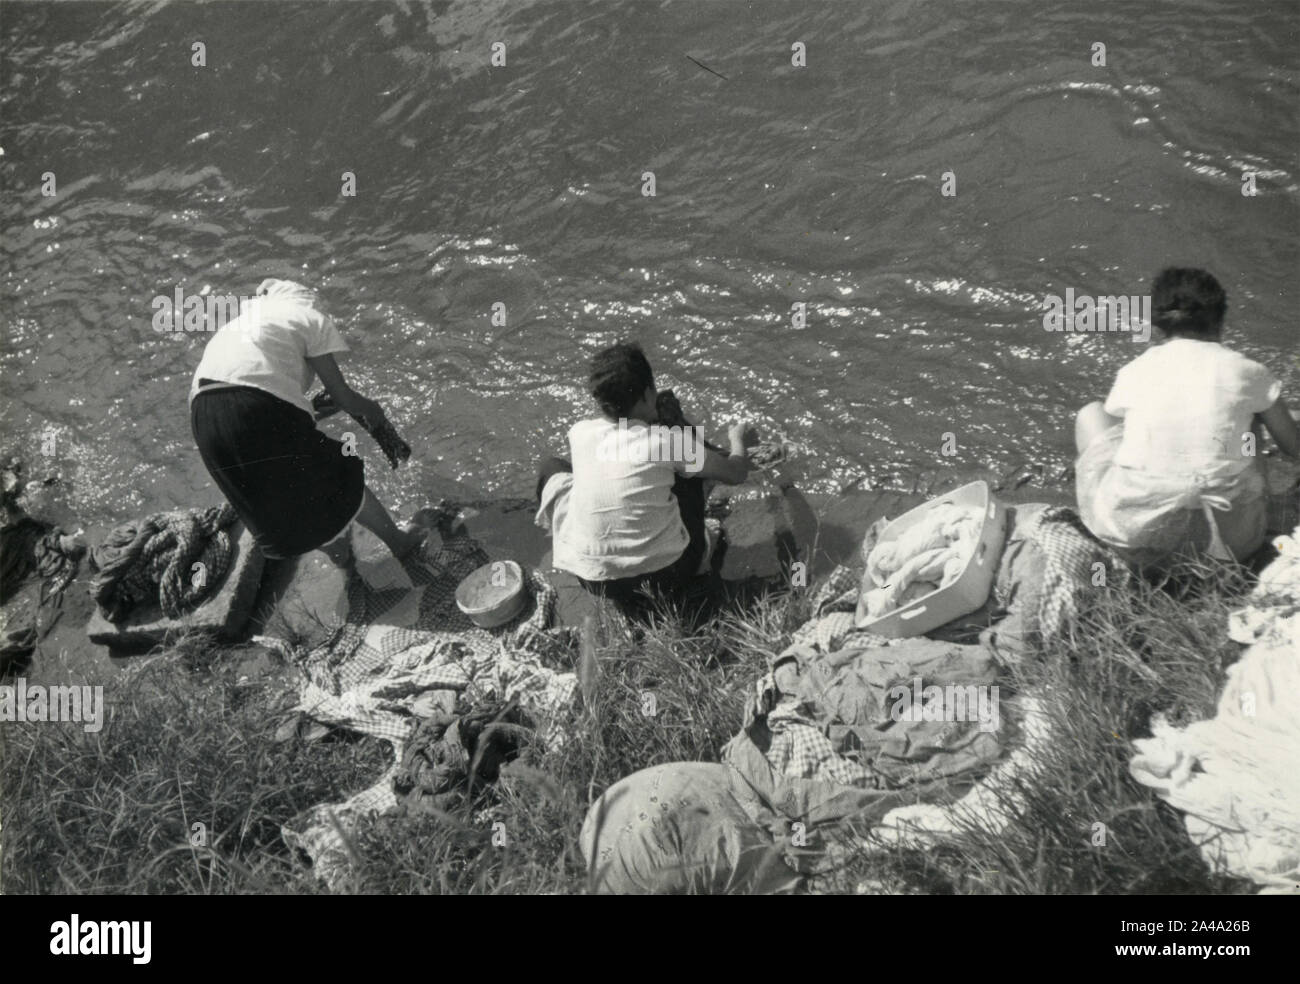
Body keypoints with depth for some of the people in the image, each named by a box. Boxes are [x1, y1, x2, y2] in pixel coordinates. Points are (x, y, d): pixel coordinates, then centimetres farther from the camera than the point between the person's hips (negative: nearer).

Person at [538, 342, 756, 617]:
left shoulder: (579, 433, -5)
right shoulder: (669, 439, -13)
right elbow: (736, 473, 0)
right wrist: (738, 440, 22)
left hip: (595, 579, 1)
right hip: (667, 571, -1)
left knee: (552, 467, 21)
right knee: (693, 462, 15)